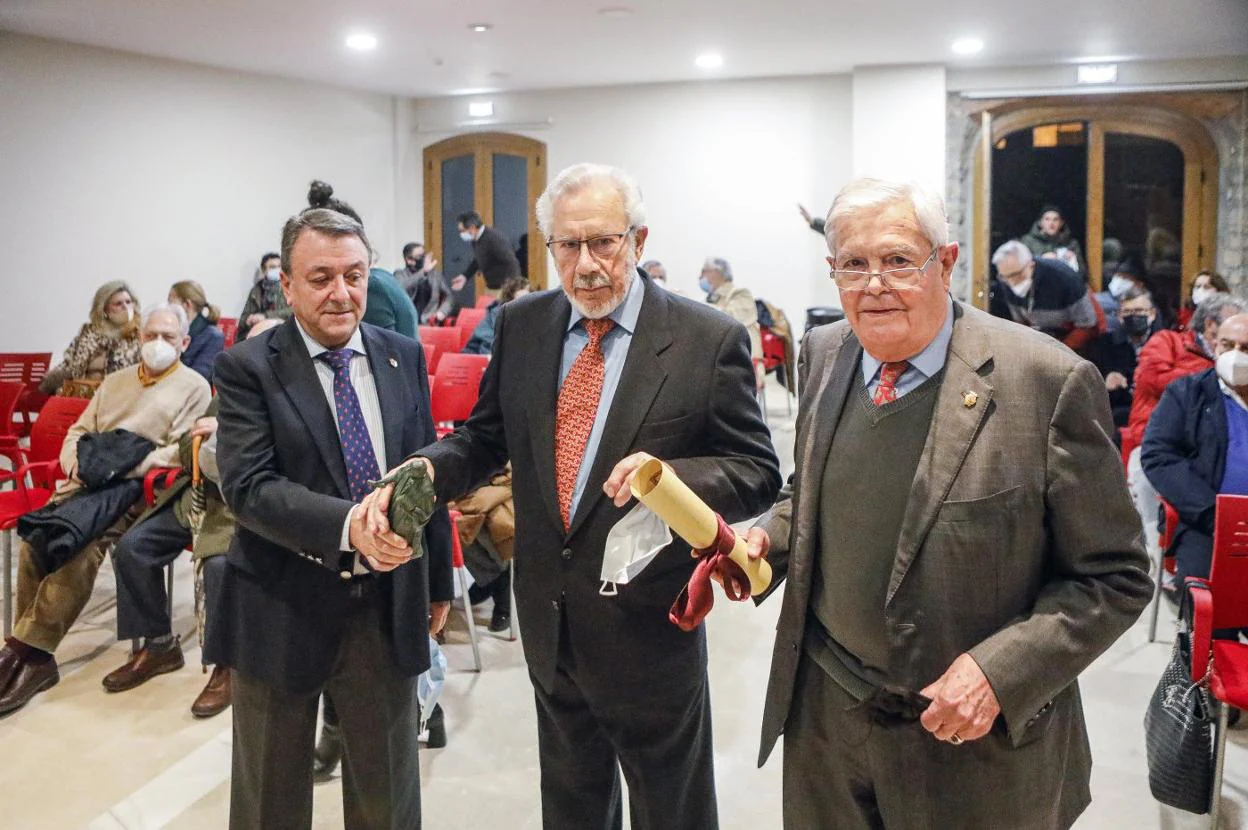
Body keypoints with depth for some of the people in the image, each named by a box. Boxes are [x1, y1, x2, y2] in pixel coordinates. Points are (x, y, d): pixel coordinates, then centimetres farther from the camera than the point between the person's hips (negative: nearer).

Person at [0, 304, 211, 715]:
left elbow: (182, 449, -6)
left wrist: (126, 467, -17)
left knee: (81, 549, -29)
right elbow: (78, 432, 25)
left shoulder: (194, 386, 6)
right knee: (34, 539, -20)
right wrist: (77, 462, 2)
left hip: (140, 488, -6)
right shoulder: (115, 381, 26)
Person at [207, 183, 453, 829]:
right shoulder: (247, 367, -8)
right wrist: (348, 524, -34)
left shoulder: (405, 358, 2)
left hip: (388, 606, 3)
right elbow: (248, 487, -18)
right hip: (283, 611, -2)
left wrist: (437, 582, 12)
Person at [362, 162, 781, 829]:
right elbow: (485, 437, 7)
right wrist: (425, 469, -14)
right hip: (549, 620, 4)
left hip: (648, 624, -4)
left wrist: (671, 474, -30)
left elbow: (758, 474, -11)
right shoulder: (520, 326, 0)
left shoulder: (710, 341, -14)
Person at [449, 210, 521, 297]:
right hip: (491, 287, 9)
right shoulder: (476, 239, 3)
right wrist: (464, 276, 10)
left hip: (505, 289, -9)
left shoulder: (494, 239, -22)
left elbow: (511, 262, -23)